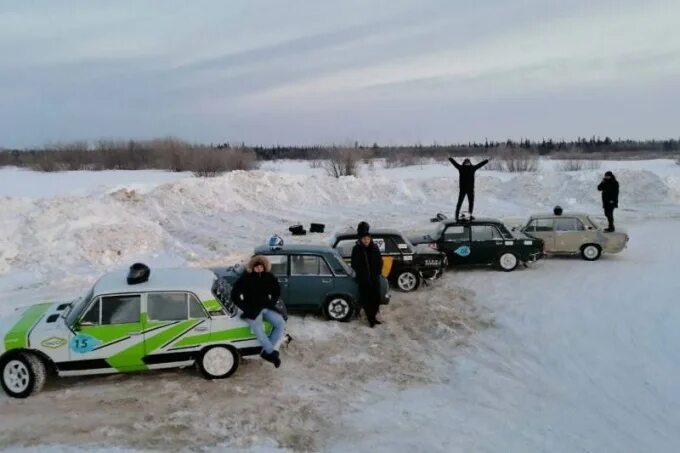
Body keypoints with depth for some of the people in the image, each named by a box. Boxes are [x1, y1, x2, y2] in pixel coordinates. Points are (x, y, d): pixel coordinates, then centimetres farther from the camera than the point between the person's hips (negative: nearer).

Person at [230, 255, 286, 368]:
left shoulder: (269, 277, 4)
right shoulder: (245, 278, -7)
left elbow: (277, 291, 20)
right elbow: (234, 295, -5)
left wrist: (272, 303, 6)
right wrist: (245, 308, -10)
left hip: (267, 307, 4)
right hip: (252, 310, -4)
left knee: (281, 324, -20)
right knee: (257, 327, -35)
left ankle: (266, 351, -13)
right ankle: (271, 352, -20)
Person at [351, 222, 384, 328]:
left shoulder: (375, 248, 0)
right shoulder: (357, 249, -8)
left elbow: (380, 262, 9)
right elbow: (354, 265, -3)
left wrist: (377, 273, 1)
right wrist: (360, 276, -7)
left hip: (375, 279, 3)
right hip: (363, 280, -3)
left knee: (376, 299, 8)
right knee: (366, 300, 0)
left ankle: (373, 317, 26)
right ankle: (371, 319, 11)